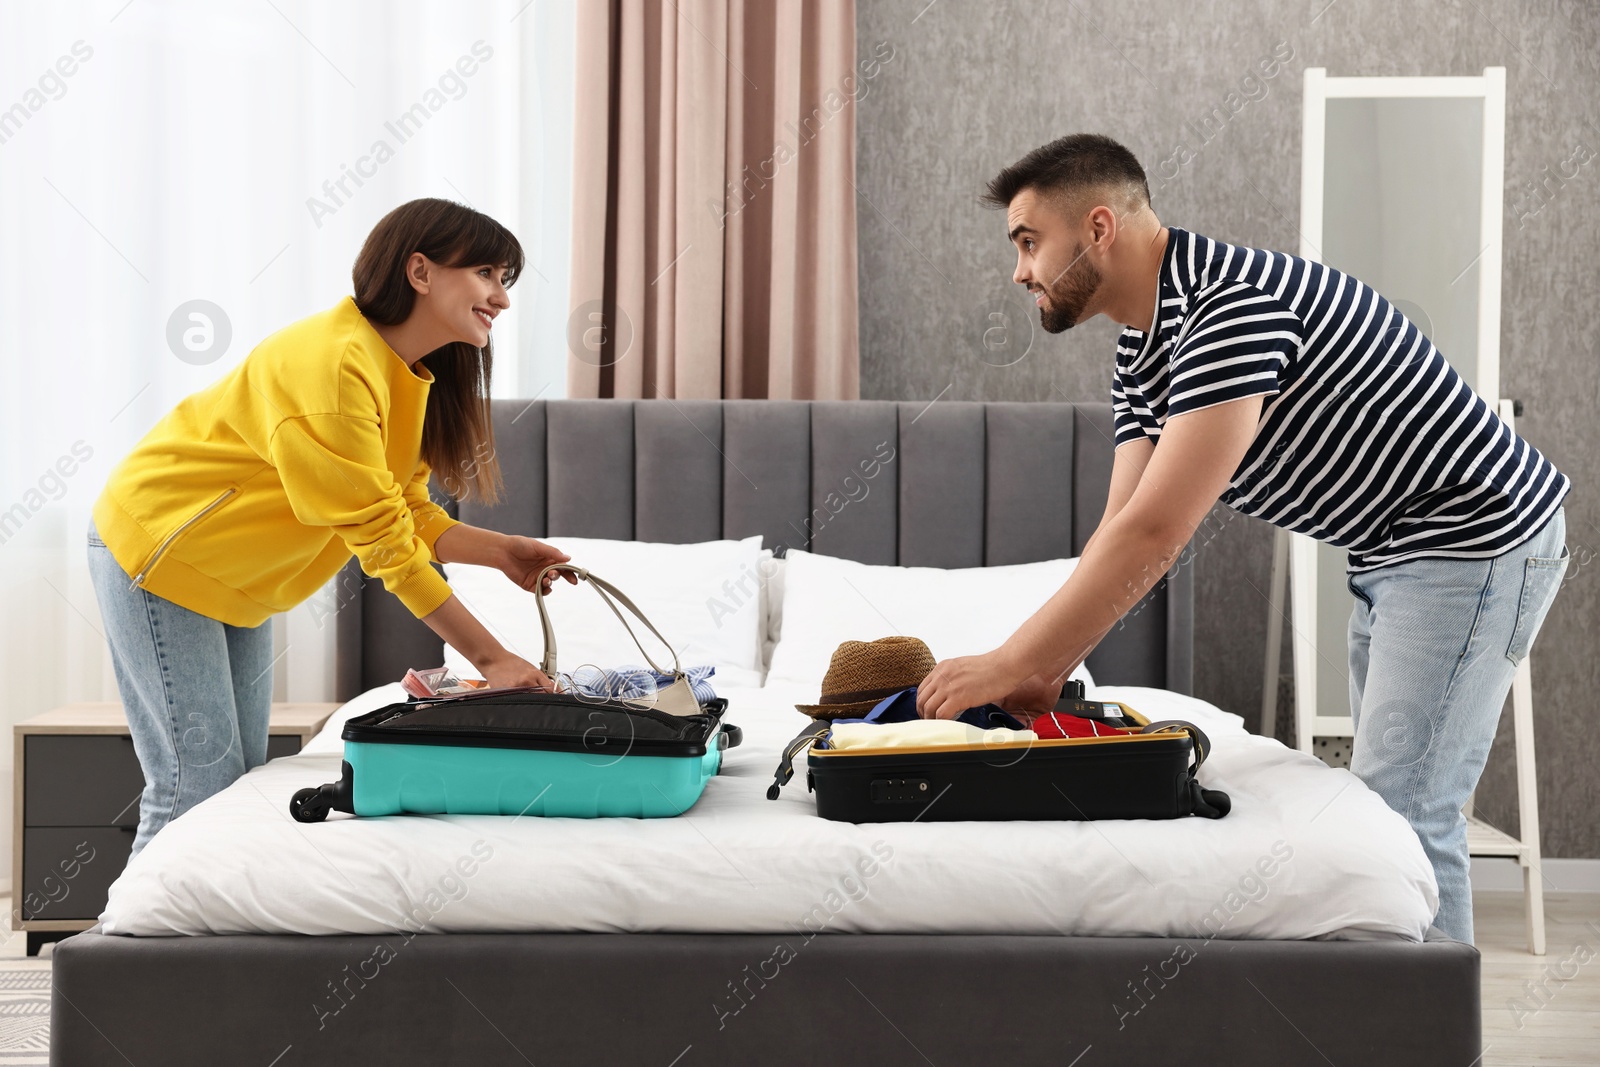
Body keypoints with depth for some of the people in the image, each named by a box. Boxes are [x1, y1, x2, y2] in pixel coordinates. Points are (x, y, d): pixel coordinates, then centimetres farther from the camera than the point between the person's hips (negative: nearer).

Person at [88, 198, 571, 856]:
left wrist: (501, 552, -12)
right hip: (156, 548, -10)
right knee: (196, 790, -11)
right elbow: (383, 539, -28)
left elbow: (409, 511, 5)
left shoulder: (413, 379, 2)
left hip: (236, 577, 10)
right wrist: (490, 658, -26)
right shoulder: (333, 363, -28)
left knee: (244, 781, 7)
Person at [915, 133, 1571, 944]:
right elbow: (1123, 533, 4)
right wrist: (1040, 673, -6)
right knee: (1385, 800, 13)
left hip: (1479, 537, -10)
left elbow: (1155, 535, -32)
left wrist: (1010, 665, -28)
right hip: (1391, 553, 10)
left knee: (1402, 813, -11)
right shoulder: (1140, 360, 5)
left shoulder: (1233, 305, -27)